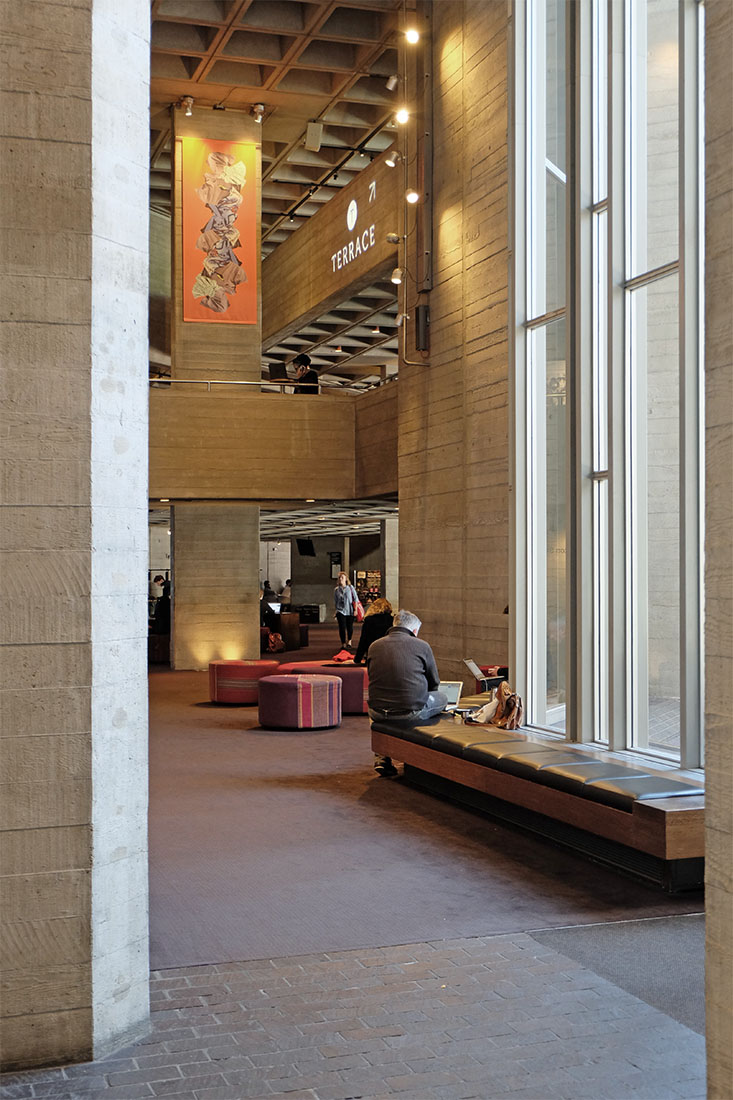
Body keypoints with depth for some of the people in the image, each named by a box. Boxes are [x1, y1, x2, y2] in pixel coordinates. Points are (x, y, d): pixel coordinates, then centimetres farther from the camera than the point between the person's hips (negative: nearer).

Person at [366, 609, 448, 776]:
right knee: (442, 698, 24)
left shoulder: (374, 646, 6)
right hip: (412, 715, -4)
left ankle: (382, 758, 28)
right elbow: (434, 683, 8)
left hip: (378, 714, 4)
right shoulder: (422, 646, -2)